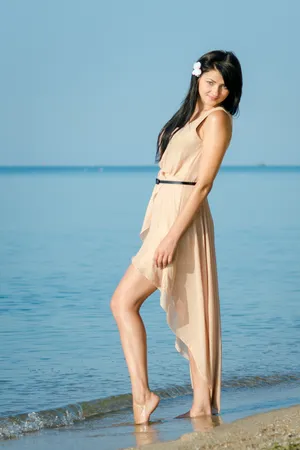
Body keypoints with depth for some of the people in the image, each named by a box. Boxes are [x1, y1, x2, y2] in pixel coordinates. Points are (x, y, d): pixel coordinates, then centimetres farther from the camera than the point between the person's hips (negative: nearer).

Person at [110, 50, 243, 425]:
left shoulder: (217, 119, -10)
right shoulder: (193, 114, 17)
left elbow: (203, 184, -17)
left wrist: (172, 236, -22)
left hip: (182, 218, -9)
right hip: (166, 215, 9)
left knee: (123, 302, -8)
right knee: (189, 311, 8)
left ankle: (142, 394, -8)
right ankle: (203, 402, 11)